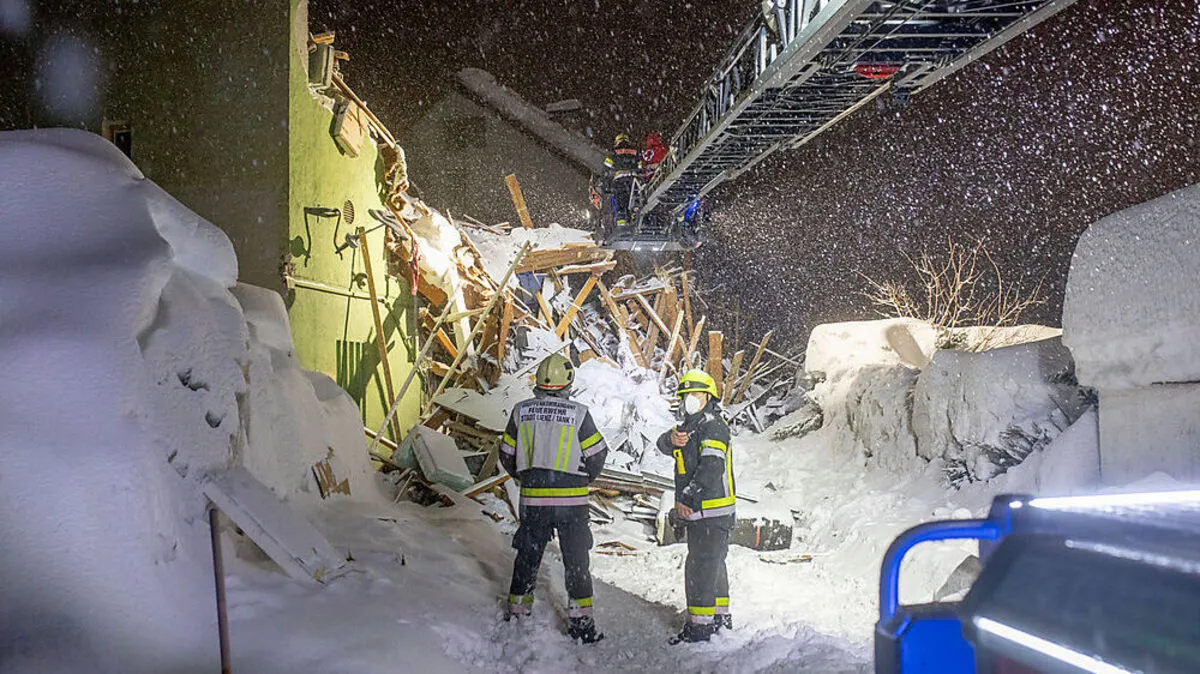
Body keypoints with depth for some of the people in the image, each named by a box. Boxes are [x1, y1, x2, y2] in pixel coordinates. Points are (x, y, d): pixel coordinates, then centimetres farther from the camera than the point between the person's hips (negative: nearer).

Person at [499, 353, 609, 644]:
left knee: (527, 555, 16)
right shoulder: (578, 413, -10)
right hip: (572, 500, -2)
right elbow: (597, 454, -3)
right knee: (576, 559, 8)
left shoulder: (521, 410, -2)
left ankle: (516, 612, 23)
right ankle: (581, 620, 9)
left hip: (532, 499, 2)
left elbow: (507, 454, 7)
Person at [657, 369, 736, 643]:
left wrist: (686, 499, -22)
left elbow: (711, 469, -23)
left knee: (701, 567, -10)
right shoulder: (690, 426, 18)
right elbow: (663, 445, 4)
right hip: (696, 512, 10)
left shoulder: (715, 427, -12)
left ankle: (699, 626, -6)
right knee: (712, 565, 18)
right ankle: (721, 618, 30)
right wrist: (671, 439, -20)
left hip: (712, 512, -10)